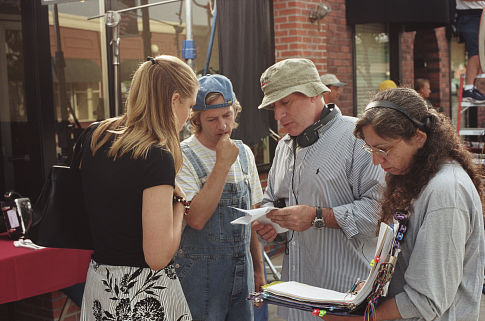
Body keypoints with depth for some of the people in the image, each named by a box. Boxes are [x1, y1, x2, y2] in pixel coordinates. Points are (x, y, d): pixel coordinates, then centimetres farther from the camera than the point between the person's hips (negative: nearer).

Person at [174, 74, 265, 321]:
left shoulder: (244, 153, 6)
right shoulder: (182, 158, -13)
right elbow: (196, 219, -24)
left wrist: (258, 268, 14)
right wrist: (222, 165, -22)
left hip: (242, 277, 6)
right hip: (201, 278, -5)